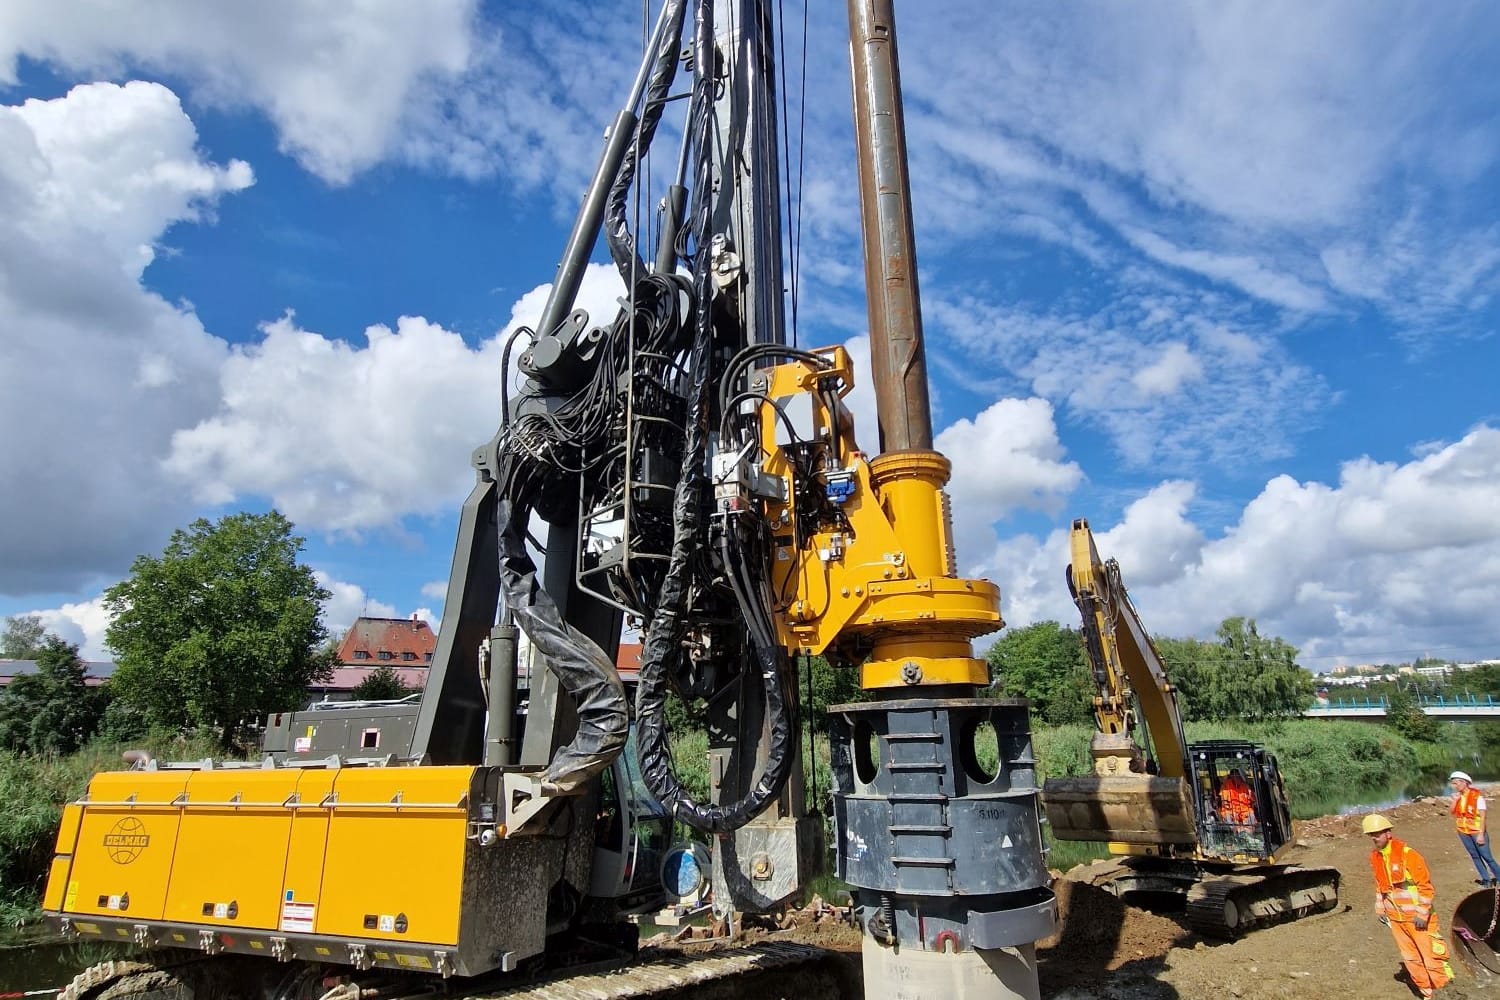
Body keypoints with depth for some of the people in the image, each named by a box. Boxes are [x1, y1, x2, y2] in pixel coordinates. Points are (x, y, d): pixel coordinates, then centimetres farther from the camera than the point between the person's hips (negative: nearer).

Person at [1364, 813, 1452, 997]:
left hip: (1417, 917, -6)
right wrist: (1380, 909, 12)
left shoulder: (1407, 855, -16)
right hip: (1395, 918, 6)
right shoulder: (1375, 857, 4)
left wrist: (1422, 914, -16)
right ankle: (1428, 993, 25)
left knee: (1430, 955, -1)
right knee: (1410, 958, 12)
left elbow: (1425, 886, -13)